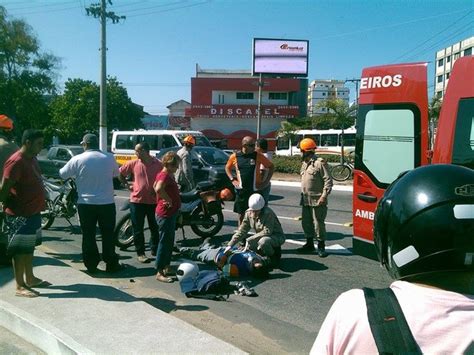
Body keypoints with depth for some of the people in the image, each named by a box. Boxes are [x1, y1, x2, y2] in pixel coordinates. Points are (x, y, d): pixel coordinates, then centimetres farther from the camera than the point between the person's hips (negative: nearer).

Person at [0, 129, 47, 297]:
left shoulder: (32, 159, 9)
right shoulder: (16, 161, -20)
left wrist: (41, 200, 16)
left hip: (33, 212, 9)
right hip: (20, 215, -9)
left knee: (29, 247, 18)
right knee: (20, 249, 0)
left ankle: (30, 278, 31)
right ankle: (20, 286, 9)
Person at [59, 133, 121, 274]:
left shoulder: (77, 159, -7)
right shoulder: (109, 158, -2)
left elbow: (62, 174, 5)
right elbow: (116, 173, 14)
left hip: (85, 204, -1)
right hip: (107, 203, 1)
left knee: (88, 235, 10)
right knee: (108, 235, 9)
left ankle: (91, 265, 15)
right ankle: (111, 264, 15)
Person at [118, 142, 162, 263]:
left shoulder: (158, 164, -5)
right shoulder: (133, 163, -1)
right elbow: (120, 173, 12)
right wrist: (127, 185, 7)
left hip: (153, 201, 0)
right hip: (137, 200, 1)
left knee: (155, 228, 12)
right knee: (138, 229, 4)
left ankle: (155, 249, 30)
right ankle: (140, 253, 16)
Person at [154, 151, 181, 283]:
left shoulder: (168, 175, 11)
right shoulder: (165, 175, -19)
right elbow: (158, 189, -40)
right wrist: (169, 200, -25)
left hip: (170, 213, 10)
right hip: (165, 214, -10)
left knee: (170, 242, 19)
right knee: (164, 243, -4)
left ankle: (166, 267, 30)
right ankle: (159, 272, 3)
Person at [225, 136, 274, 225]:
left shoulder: (258, 156, -4)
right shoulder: (235, 156, 0)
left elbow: (271, 166, 4)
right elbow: (227, 167, 17)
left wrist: (266, 181, -2)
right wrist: (232, 180, 6)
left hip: (256, 190, -1)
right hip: (241, 190, 1)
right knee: (241, 214, 10)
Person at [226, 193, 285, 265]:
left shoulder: (268, 213, -28)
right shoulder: (248, 213, -8)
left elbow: (267, 231, -28)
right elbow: (242, 230, -6)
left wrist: (250, 240, -28)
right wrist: (230, 245, -16)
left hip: (277, 237, -7)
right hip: (262, 237, 7)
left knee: (263, 241, -37)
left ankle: (274, 255, -6)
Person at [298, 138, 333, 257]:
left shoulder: (320, 163, -13)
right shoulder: (305, 163, 13)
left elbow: (328, 181, -15)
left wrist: (324, 196, -20)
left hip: (317, 200, -8)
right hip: (306, 200, 9)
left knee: (318, 223, -2)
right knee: (306, 222, 14)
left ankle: (321, 246, 10)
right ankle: (309, 244, 28)